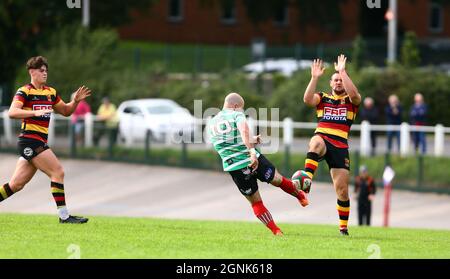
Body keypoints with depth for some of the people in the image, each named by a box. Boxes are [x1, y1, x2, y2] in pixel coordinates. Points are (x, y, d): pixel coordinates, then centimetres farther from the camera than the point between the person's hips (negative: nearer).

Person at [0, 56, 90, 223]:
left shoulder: (51, 92, 16)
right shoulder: (25, 91, -7)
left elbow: (66, 111, 26)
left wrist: (76, 101, 7)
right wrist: (35, 112, -33)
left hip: (39, 143, 8)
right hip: (30, 139, -8)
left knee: (16, 184, 6)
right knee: (58, 172, -13)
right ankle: (64, 215, -11)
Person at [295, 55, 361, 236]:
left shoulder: (351, 100, 12)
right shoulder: (323, 98, 16)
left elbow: (353, 94, -13)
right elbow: (307, 100, -5)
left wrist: (343, 72, -13)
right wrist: (315, 78, -11)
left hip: (340, 146, 0)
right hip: (321, 139, 0)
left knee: (342, 190, -2)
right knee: (317, 142, -41)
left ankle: (343, 227, 11)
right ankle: (306, 179, -54)